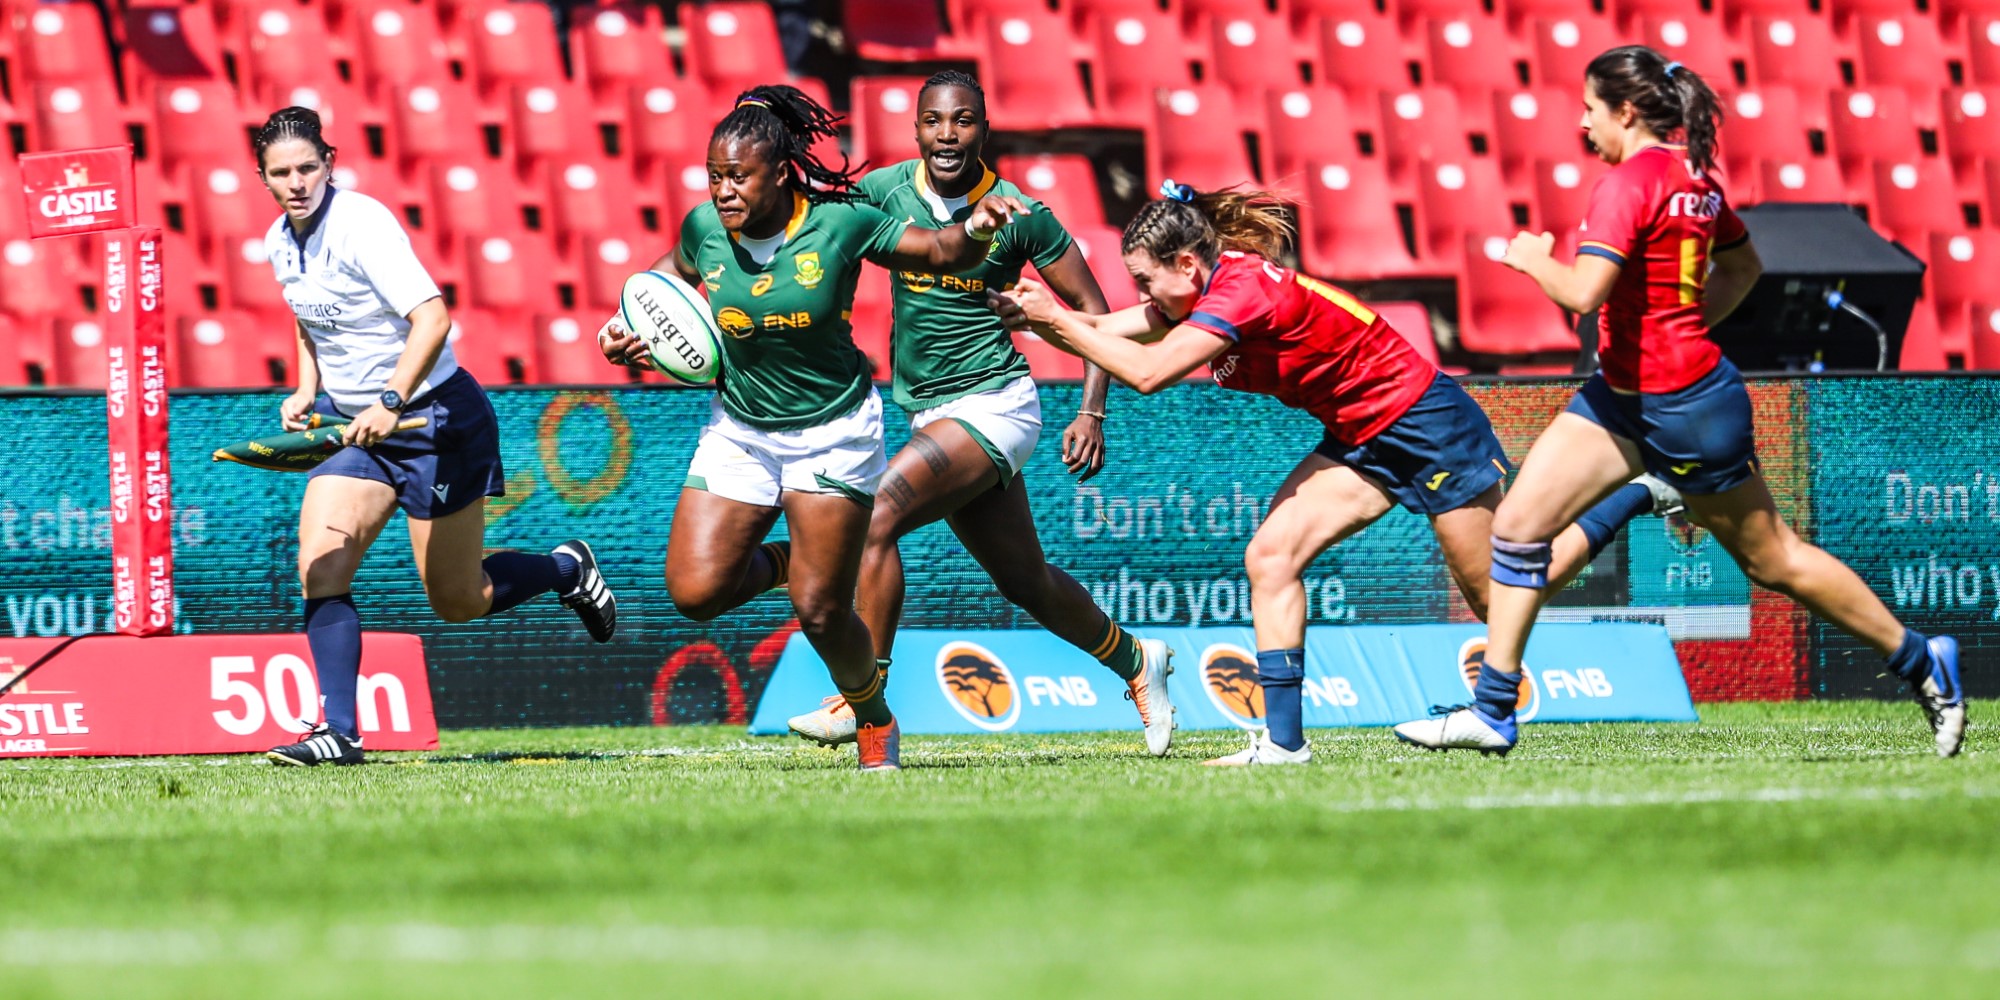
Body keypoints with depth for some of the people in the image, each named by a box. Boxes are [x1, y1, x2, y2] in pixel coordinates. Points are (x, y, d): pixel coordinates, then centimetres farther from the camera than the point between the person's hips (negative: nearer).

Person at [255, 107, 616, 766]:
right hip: (357, 426, 7)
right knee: (319, 566, -13)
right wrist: (307, 390, 6)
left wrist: (391, 401, -38)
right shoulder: (280, 244, 3)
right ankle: (340, 732, -10)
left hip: (434, 418, -7)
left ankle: (567, 569, 30)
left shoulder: (362, 223, -21)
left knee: (457, 603, 2)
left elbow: (432, 317, -30)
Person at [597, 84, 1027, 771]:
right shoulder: (705, 228, -9)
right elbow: (675, 271, 16)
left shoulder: (842, 223, -17)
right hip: (739, 428, 3)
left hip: (833, 429, -3)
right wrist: (630, 322, 1)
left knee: (819, 611, -4)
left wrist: (977, 229, -25)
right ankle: (777, 563, 23)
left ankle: (875, 720, 25)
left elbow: (940, 254, -4)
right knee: (694, 591, -10)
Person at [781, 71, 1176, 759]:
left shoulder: (1017, 213, -9)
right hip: (930, 411, 5)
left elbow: (1092, 311, -2)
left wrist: (1092, 413, -11)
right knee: (1026, 582, 16)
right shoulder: (885, 191, -1)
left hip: (994, 404, -5)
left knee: (875, 515, -24)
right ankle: (1136, 663, 40)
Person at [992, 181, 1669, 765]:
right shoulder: (1199, 293, -1)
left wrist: (1056, 318, -29)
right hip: (1362, 441, 9)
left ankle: (1639, 498, 22)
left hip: (1428, 425, -9)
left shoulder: (1244, 286, -28)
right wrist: (1032, 314, -14)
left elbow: (1148, 372, -35)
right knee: (1270, 555, -8)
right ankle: (1283, 739, -8)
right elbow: (1099, 332, 3)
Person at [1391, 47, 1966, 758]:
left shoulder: (1629, 183, -20)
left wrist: (1534, 259, -11)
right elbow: (1743, 267, 22)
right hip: (1624, 397, 10)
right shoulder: (1694, 176, 8)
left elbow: (1584, 292, -30)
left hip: (1687, 407, -10)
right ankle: (1492, 712, 2)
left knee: (1771, 558, 5)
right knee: (1519, 523, 1)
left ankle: (1922, 663, 19)